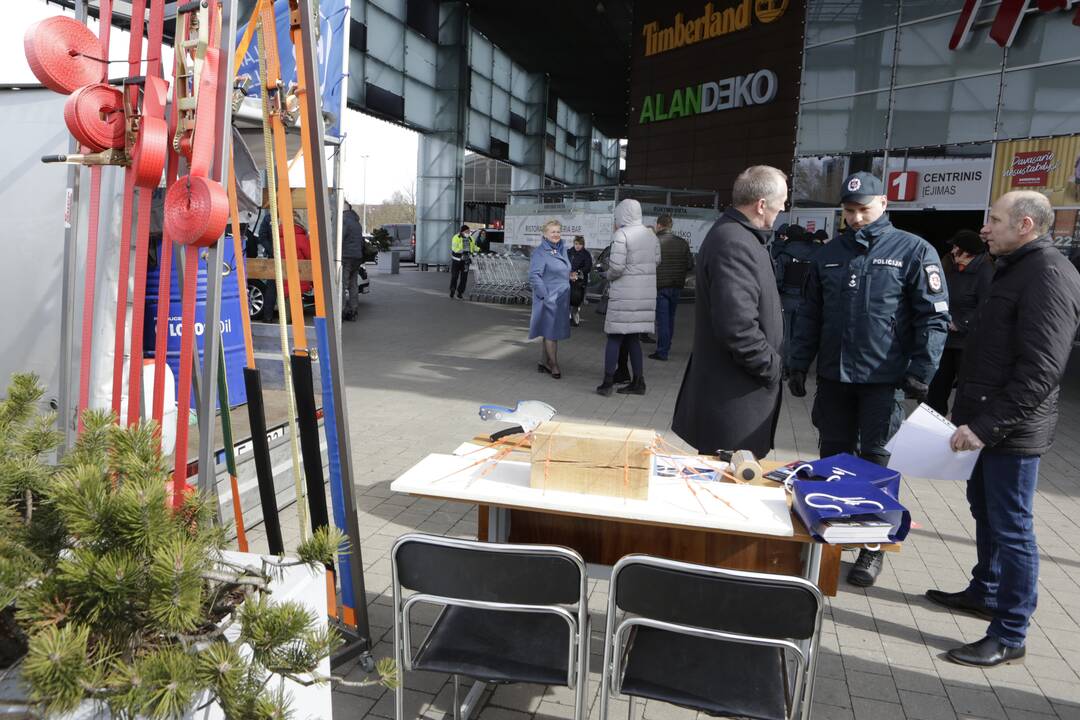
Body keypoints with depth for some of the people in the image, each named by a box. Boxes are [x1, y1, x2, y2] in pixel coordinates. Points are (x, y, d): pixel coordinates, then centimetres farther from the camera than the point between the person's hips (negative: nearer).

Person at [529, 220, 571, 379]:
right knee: (551, 331, -3)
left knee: (549, 332, 14)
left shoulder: (562, 250, 11)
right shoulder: (540, 252, -12)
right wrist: (545, 296, -20)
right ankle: (554, 365, 7)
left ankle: (544, 363, 23)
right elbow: (534, 275, -17)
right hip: (549, 299, -7)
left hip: (562, 299, 8)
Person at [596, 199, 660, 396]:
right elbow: (656, 260, 14)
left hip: (624, 295, -6)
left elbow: (616, 267, -18)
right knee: (632, 337, 15)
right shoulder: (651, 235, 10)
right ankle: (638, 382, 16)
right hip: (646, 293, 7)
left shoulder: (621, 235, -12)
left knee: (614, 336, 3)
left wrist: (609, 276, 1)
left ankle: (608, 382, 6)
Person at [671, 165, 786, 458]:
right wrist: (772, 368, -14)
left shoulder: (734, 234, 14)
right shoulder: (734, 245, -21)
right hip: (735, 396, -10)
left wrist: (770, 363, 16)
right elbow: (738, 327, -29)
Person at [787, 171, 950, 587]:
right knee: (833, 458, 12)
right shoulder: (829, 255, 10)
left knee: (875, 462, 3)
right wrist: (798, 364, 9)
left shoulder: (913, 251, -3)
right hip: (833, 376, 4)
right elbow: (809, 315, 13)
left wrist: (922, 373, -12)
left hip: (883, 379, -4)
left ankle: (873, 547, 15)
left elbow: (933, 318, -5)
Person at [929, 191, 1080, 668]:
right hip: (989, 422, 10)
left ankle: (1010, 636, 11)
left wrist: (986, 425, -25)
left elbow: (1040, 371, -25)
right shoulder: (1017, 269, 14)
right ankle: (984, 593, 39)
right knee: (984, 507, 21)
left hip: (1013, 431, -10)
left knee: (1011, 527, -1)